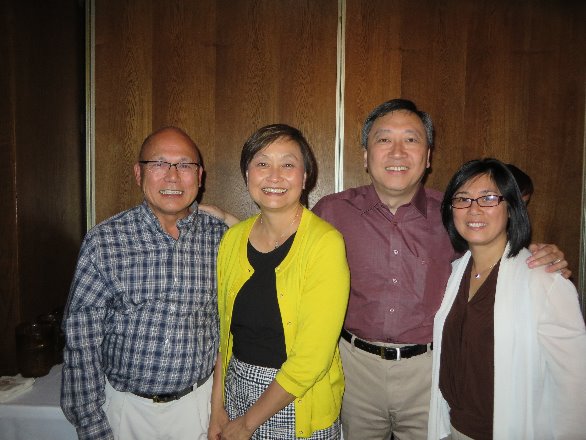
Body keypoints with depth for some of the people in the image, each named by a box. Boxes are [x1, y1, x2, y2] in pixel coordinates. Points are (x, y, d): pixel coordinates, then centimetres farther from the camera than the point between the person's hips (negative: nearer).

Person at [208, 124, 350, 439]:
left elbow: (312, 358, -20)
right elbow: (225, 332, 5)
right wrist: (217, 408, 3)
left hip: (299, 405, -4)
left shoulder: (325, 243, -20)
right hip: (237, 389, 4)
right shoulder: (233, 238, -3)